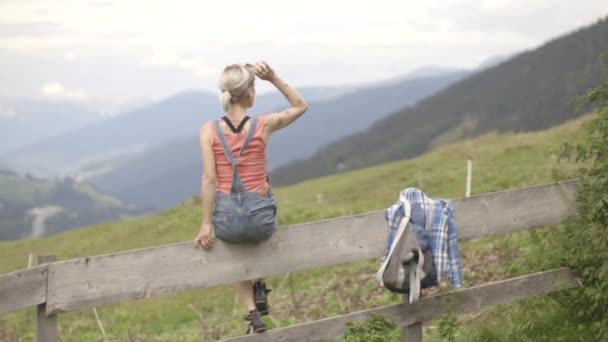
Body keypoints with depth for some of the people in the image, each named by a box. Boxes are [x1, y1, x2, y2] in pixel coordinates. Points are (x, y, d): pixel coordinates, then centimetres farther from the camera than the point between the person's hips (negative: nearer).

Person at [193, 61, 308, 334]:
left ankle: (253, 313, 20)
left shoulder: (209, 130, -5)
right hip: (260, 217, 0)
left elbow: (209, 179, -8)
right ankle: (259, 288, 33)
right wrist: (274, 78, 3)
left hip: (227, 219, 0)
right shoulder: (264, 125, -6)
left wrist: (206, 224, -4)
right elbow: (300, 106, 11)